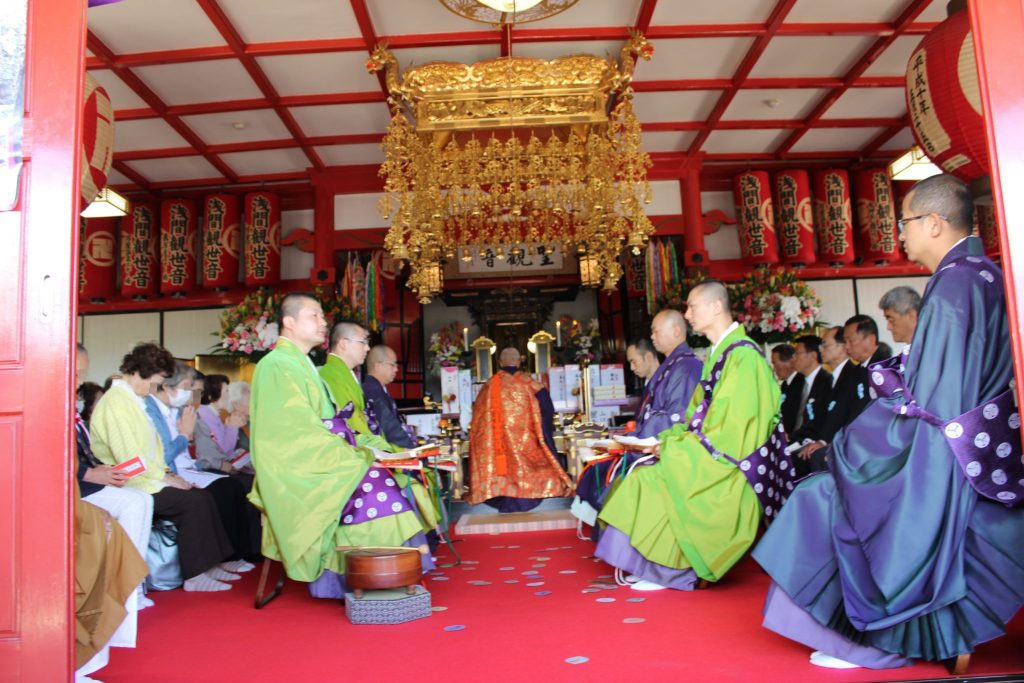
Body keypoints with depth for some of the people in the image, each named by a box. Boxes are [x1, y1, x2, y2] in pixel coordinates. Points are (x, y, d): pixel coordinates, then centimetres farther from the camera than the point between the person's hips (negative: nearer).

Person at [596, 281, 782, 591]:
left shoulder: (742, 355, -16)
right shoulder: (718, 354, 13)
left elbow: (728, 430, -21)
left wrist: (670, 445, -15)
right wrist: (667, 439, 1)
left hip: (729, 464, -9)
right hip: (709, 453, 9)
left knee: (655, 478, -17)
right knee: (644, 474, -4)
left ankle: (667, 572, -2)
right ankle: (651, 565, -1)